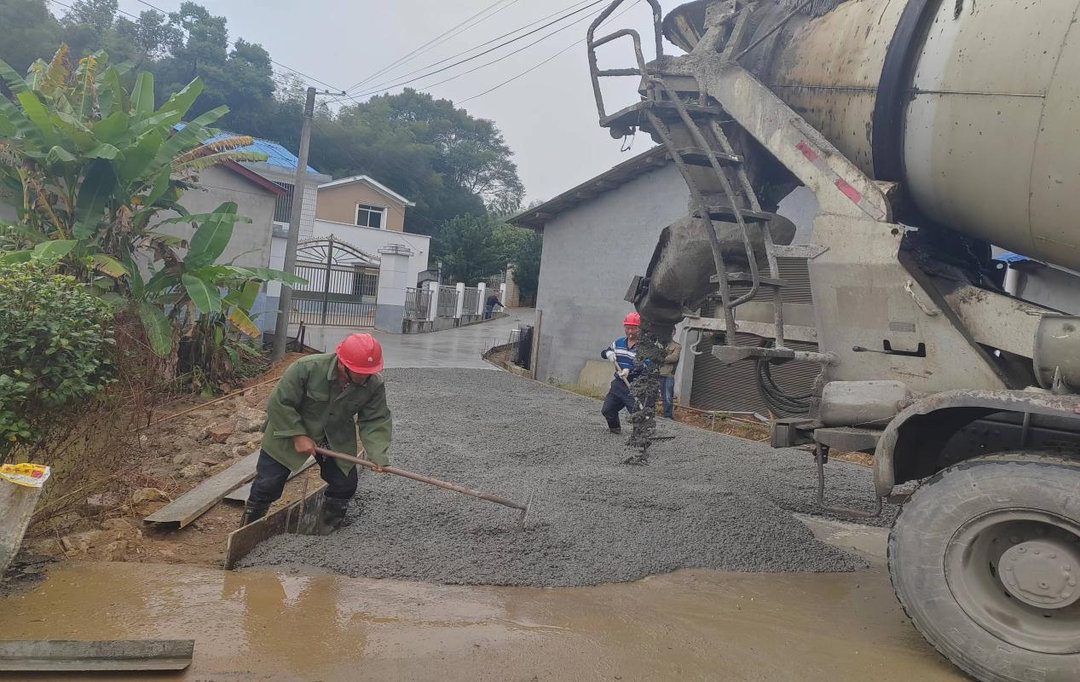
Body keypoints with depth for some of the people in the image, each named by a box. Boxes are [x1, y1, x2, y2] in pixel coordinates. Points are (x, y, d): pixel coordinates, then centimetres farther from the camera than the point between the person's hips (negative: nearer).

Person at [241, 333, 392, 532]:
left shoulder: (375, 384, -22)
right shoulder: (307, 368, -33)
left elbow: (375, 421, -17)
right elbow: (279, 403, -24)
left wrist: (377, 455, -31)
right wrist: (298, 436, -27)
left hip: (336, 440, 3)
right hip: (289, 431, -3)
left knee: (345, 485, 2)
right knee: (267, 485, 3)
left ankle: (330, 529, 28)